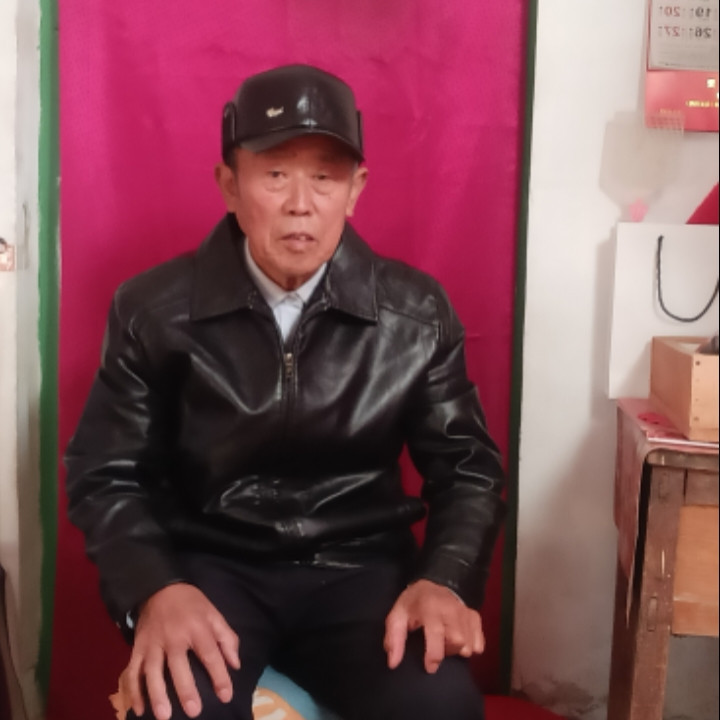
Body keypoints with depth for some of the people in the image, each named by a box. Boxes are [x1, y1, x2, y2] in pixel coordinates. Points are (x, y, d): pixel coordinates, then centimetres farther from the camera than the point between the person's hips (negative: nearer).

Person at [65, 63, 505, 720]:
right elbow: (106, 475, 1)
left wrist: (444, 579, -14)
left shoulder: (416, 312, -2)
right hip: (210, 567, -1)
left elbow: (466, 465, 6)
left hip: (359, 568, 2)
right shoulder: (152, 310, -5)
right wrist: (156, 588, -19)